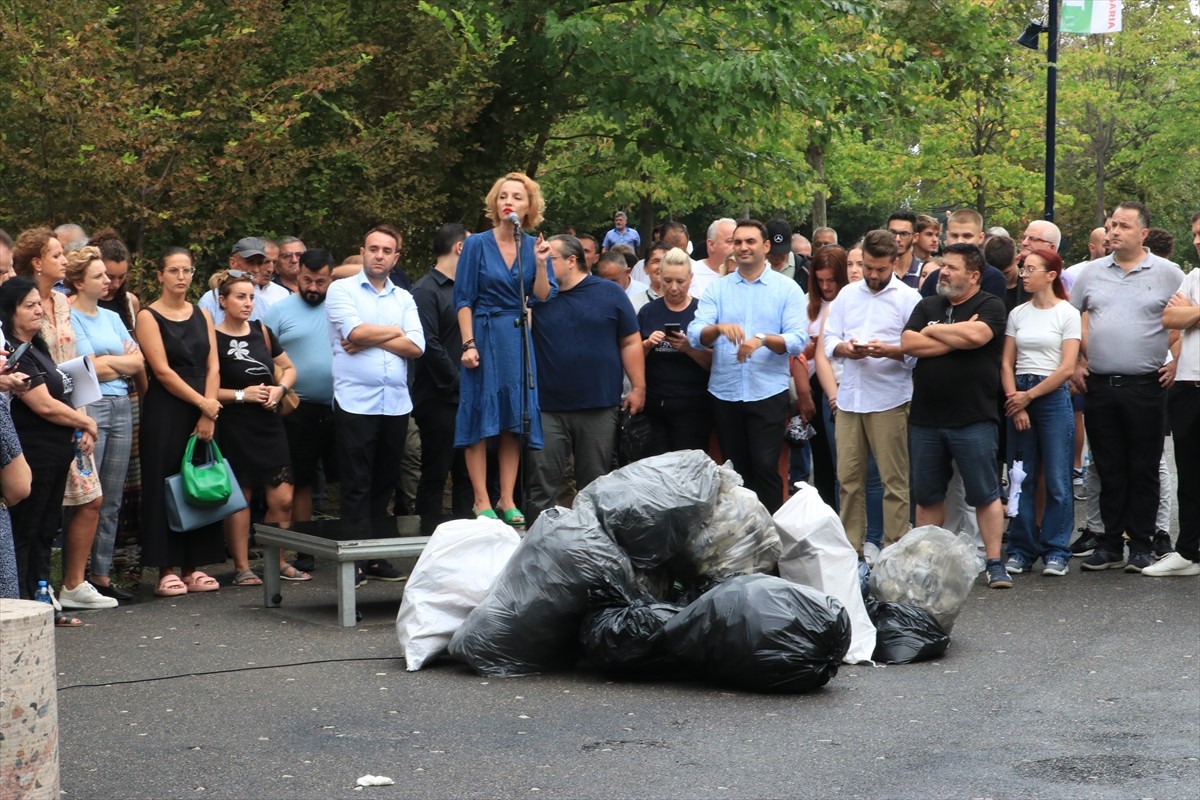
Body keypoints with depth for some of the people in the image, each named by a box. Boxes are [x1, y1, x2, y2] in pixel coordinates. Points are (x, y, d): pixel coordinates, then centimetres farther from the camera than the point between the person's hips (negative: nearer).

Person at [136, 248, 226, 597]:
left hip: (203, 413, 5)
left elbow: (213, 367, 5)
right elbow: (162, 371, -10)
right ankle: (167, 570, 1)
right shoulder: (149, 316, -2)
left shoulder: (203, 316, 13)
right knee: (166, 487, -4)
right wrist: (201, 402, -11)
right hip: (165, 413, -5)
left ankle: (194, 567, 11)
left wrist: (208, 415, -7)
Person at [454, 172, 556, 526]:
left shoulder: (534, 246, 7)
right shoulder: (477, 245, -3)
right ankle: (481, 502, 4)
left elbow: (541, 297, 0)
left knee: (514, 421, 5)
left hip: (519, 339, 4)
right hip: (484, 336, -4)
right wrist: (468, 344, -12)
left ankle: (507, 500, 11)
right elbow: (464, 299, -4)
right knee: (480, 419, -2)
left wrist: (540, 264, -15)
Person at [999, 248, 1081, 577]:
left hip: (1053, 396, -4)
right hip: (1019, 398, 4)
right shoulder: (1017, 314, 11)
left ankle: (1056, 551, 4)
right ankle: (1022, 549, 11)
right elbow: (1007, 363, 8)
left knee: (1057, 480, -3)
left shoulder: (1067, 314, -2)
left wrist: (1030, 395, -8)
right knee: (1021, 477, 4)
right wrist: (1015, 401, -5)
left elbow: (1067, 368, -7)